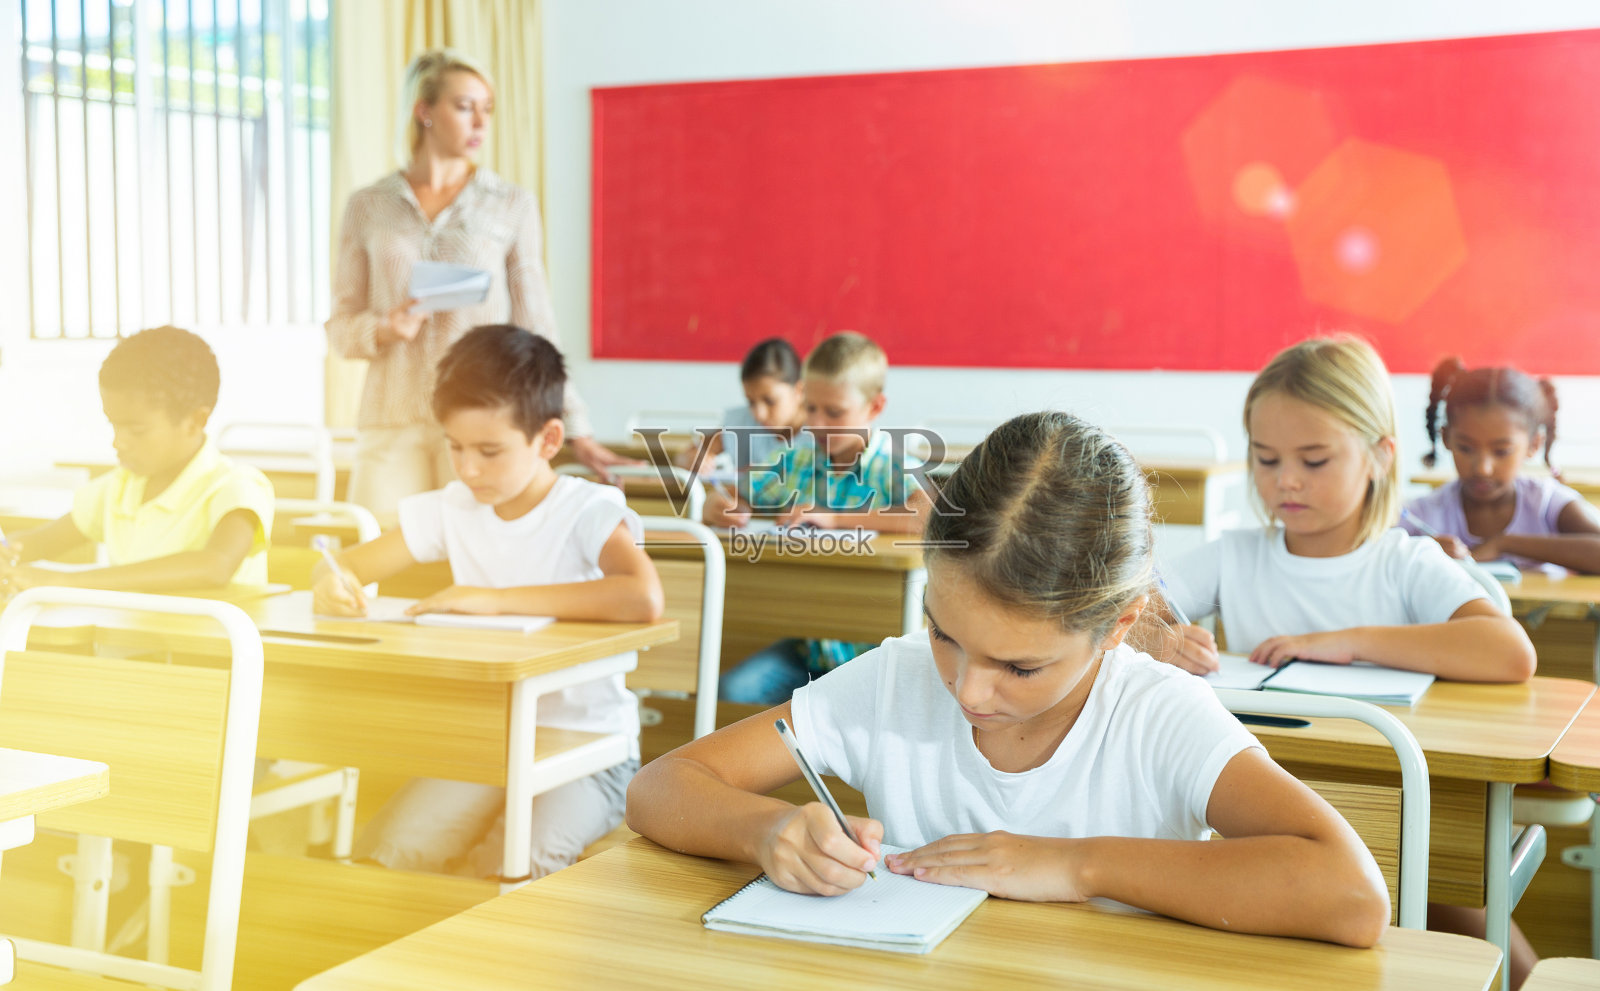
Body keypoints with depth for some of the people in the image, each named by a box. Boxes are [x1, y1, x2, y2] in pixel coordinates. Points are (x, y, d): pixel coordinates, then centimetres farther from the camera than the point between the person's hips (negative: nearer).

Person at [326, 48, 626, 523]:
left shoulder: (512, 206, 6)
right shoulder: (367, 207, 9)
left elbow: (533, 324, 7)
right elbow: (340, 327, 12)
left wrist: (577, 429, 3)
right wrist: (383, 329, -10)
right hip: (393, 424, 1)